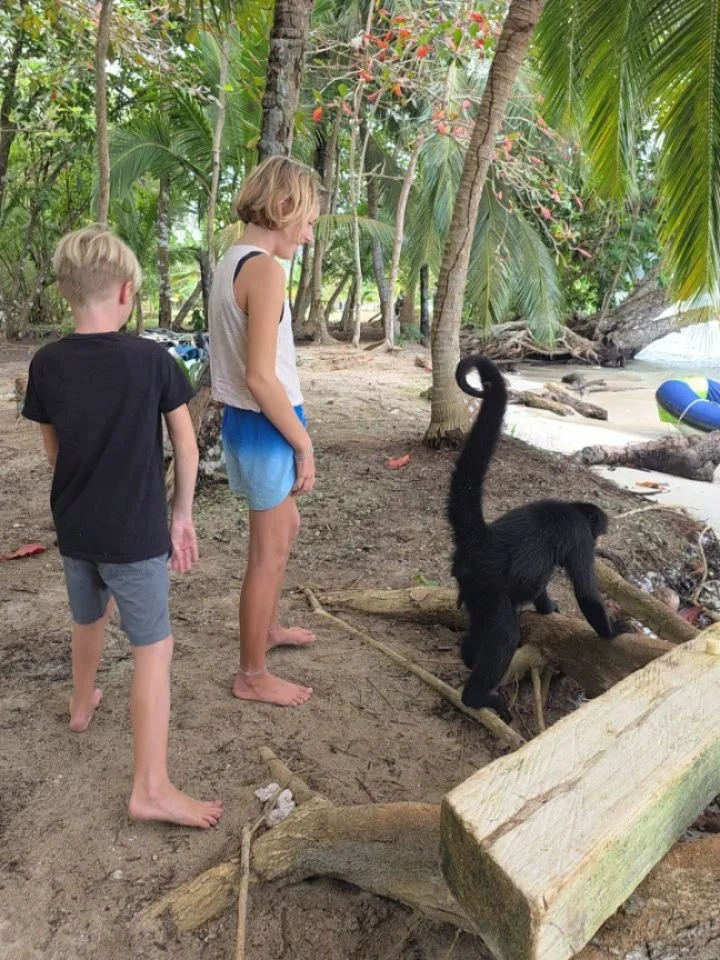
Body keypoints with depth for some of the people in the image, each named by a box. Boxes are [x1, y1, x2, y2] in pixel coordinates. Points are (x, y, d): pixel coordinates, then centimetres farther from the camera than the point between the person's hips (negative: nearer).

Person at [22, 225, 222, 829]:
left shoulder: (47, 364, -5)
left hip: (74, 526, 5)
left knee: (89, 617, 29)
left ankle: (83, 702, 54)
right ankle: (151, 788, 3)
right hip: (136, 531, -5)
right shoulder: (152, 359, -14)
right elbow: (186, 446, -8)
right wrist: (182, 515, 4)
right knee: (154, 648, 2)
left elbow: (54, 451, 6)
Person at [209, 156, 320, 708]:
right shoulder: (264, 269, -20)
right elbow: (260, 377, -25)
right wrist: (304, 444, -15)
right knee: (269, 554, 4)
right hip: (265, 427, -10)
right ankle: (252, 676, 21)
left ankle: (267, 628, 46)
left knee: (285, 526, 27)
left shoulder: (233, 261, 10)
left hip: (245, 421, 10)